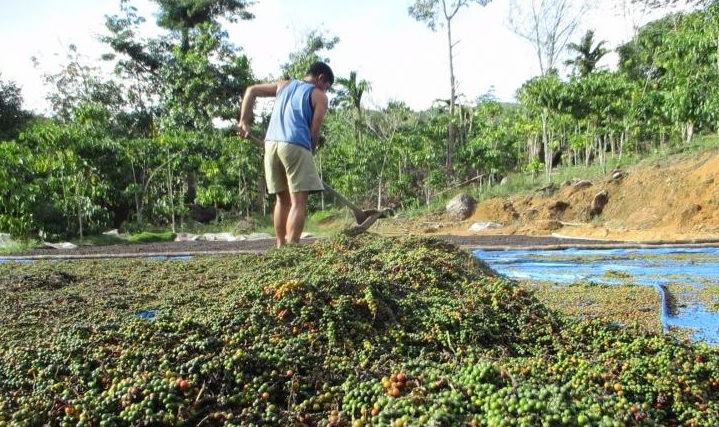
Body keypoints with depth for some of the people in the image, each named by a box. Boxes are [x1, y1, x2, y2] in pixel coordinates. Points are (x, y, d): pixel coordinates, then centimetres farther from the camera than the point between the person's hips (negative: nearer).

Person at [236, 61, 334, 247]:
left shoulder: (284, 85, 26)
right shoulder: (319, 96, 9)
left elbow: (251, 90, 24)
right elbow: (314, 132, 0)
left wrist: (244, 121, 20)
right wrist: (310, 154, 11)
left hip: (271, 143, 6)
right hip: (295, 145, -6)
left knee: (282, 199, 15)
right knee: (298, 202, -7)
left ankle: (281, 247, 17)